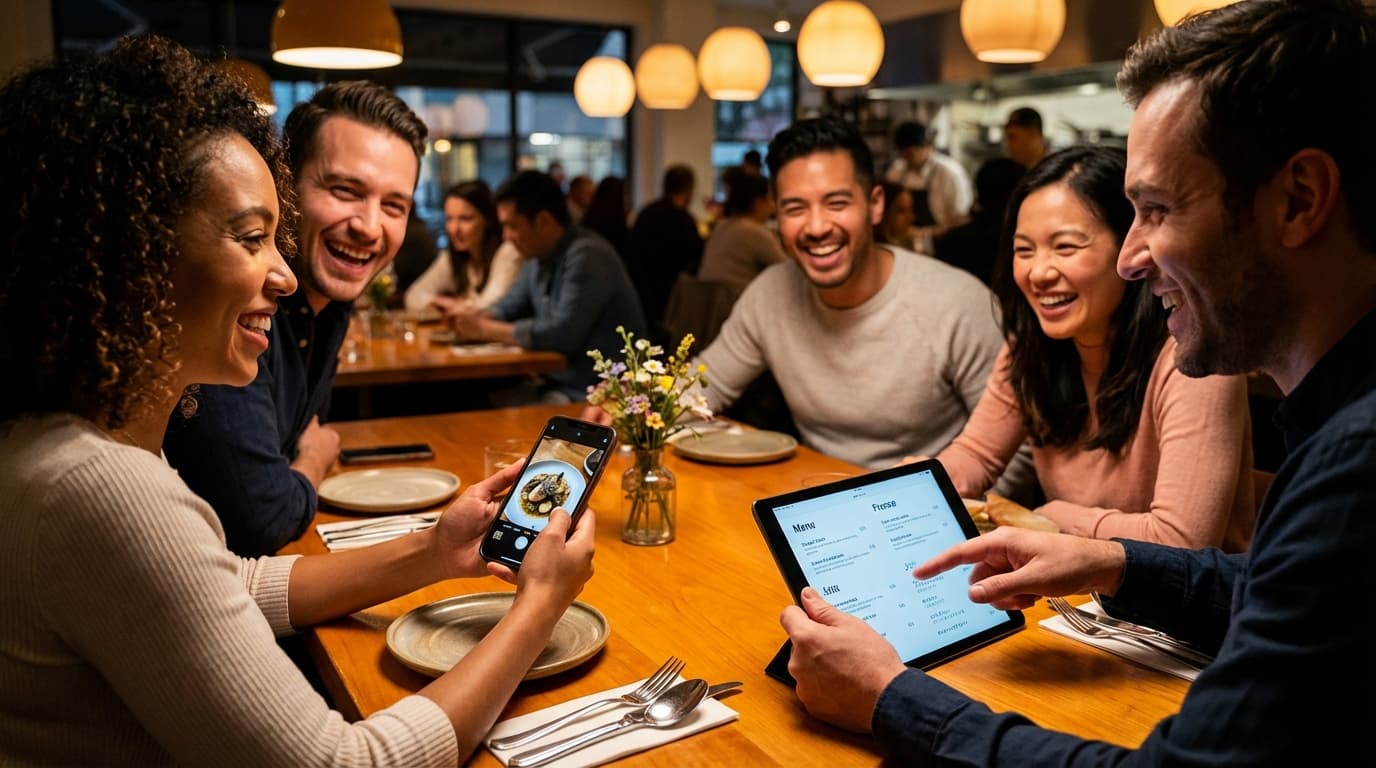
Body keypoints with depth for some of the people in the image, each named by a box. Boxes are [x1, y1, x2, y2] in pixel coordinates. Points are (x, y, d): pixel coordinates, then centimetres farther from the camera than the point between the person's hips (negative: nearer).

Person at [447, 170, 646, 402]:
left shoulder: (587, 256, -18)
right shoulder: (539, 257, 10)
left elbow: (561, 334, -24)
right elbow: (510, 306, 24)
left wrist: (486, 330, -15)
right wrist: (478, 318, 1)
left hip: (594, 394, -8)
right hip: (558, 382, 8)